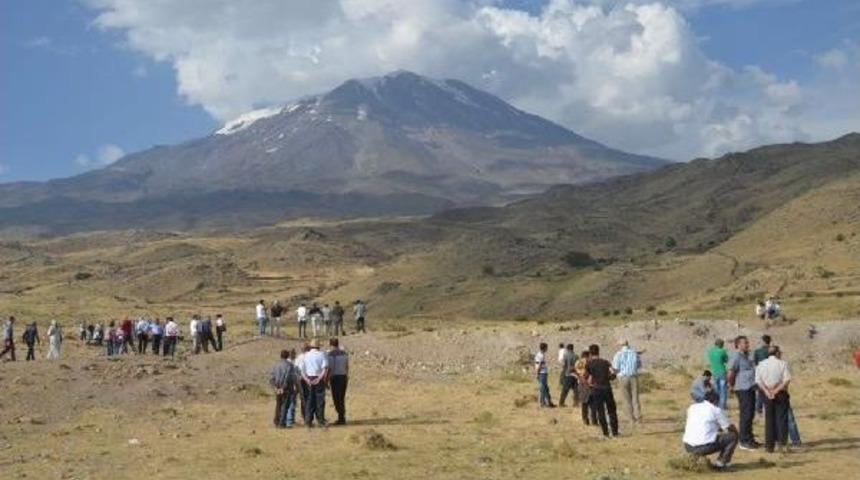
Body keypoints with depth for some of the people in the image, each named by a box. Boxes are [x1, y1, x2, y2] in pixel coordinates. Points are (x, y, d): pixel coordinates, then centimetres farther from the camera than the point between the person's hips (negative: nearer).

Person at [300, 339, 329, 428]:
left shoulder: (305, 355, 8)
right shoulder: (322, 354, -3)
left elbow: (302, 370, 1)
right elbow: (325, 368, -15)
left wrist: (307, 379, -7)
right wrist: (319, 378, -15)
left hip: (309, 380, 3)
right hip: (319, 379, -3)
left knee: (310, 400, 9)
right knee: (320, 400, 5)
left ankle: (308, 421, 5)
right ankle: (320, 420, 6)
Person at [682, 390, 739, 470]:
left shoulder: (692, 407, 17)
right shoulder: (716, 410, 3)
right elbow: (731, 428, 12)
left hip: (688, 447, 5)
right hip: (705, 447, -5)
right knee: (733, 436, 11)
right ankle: (721, 462, 6)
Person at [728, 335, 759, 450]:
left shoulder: (746, 356, 16)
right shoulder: (736, 356, -14)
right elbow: (731, 373, -20)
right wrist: (732, 385, -8)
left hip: (750, 389, 10)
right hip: (743, 389, -10)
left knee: (750, 414, 16)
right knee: (745, 415, -7)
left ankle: (750, 439, 26)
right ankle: (744, 441, -2)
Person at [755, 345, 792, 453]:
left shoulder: (761, 365, 6)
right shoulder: (782, 364, -3)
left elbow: (758, 381, -5)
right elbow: (787, 379, -12)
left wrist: (767, 391, -11)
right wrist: (777, 390, -11)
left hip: (767, 395, 3)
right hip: (781, 394, -3)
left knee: (769, 420, 7)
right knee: (782, 418, 3)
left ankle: (769, 446, 8)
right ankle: (782, 442, -5)